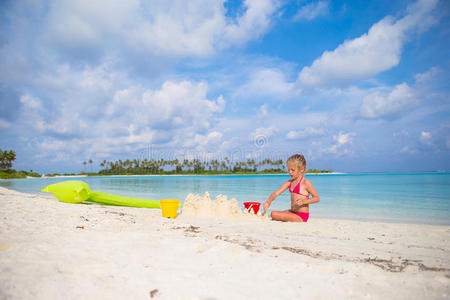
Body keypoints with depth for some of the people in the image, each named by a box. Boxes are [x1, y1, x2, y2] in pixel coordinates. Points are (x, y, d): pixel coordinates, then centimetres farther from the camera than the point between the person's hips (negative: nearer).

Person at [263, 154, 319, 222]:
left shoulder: (305, 183, -12)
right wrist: (268, 202, -15)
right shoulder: (289, 182, 9)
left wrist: (303, 201, -25)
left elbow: (317, 198, -10)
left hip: (301, 217, -8)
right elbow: (276, 193, 3)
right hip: (292, 212, 8)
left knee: (274, 214, -19)